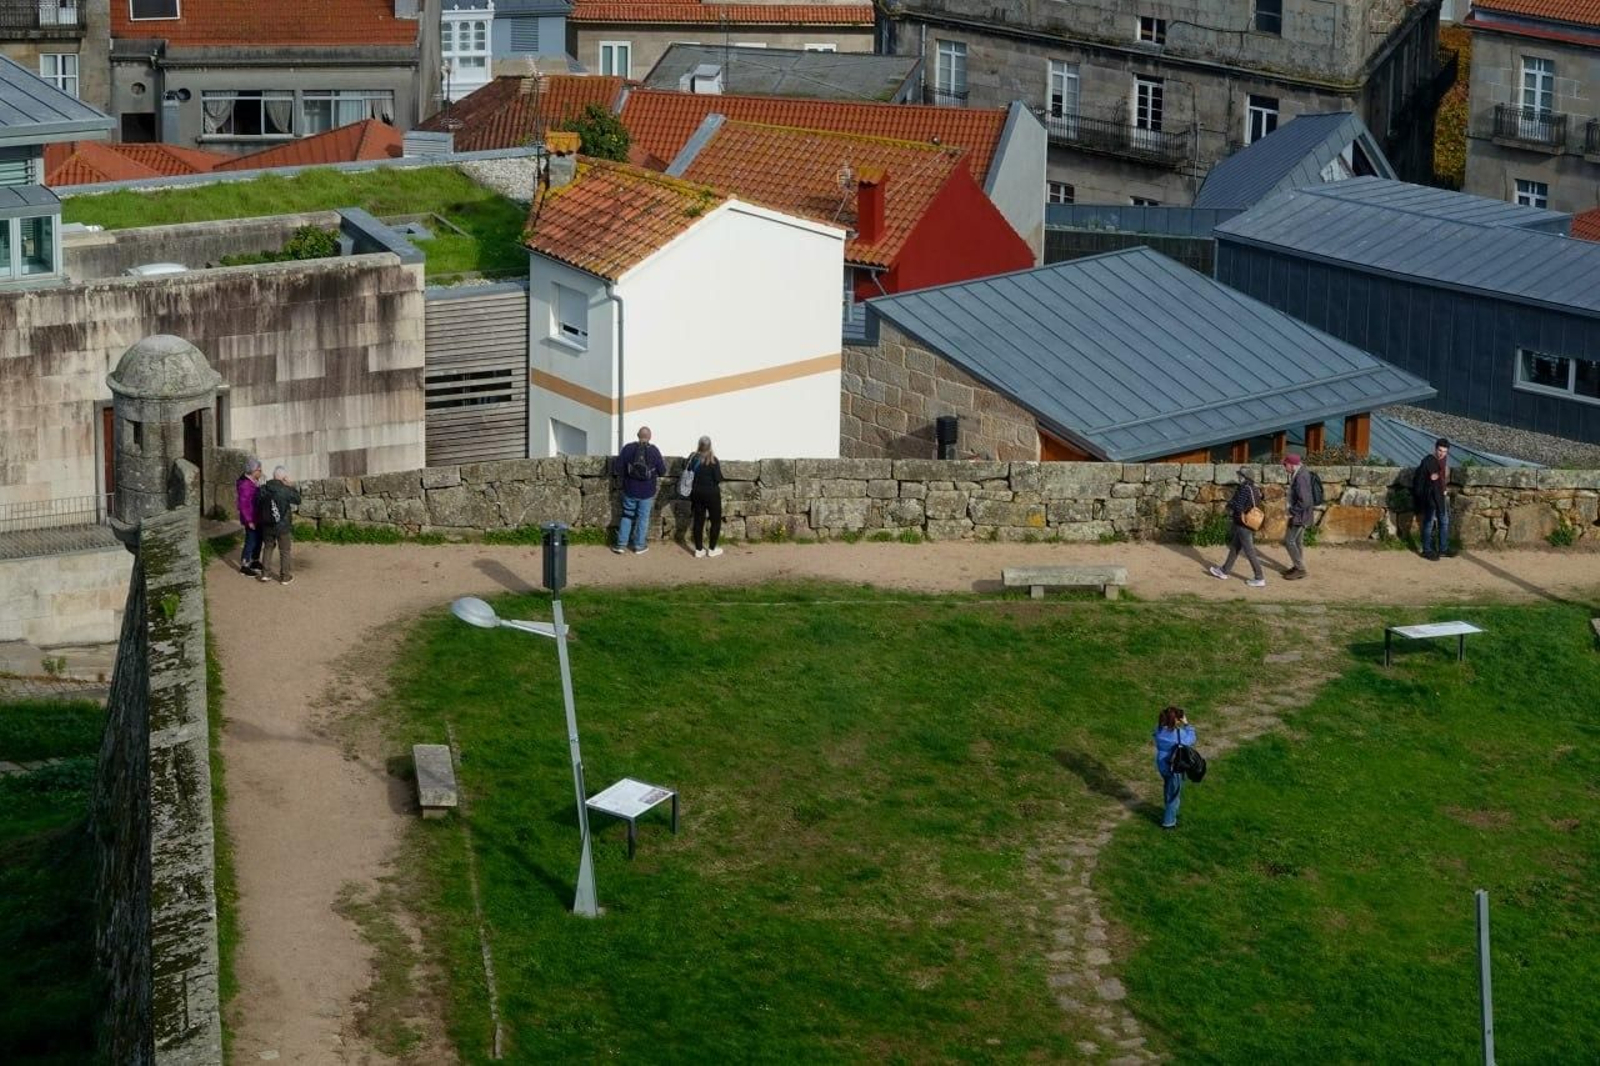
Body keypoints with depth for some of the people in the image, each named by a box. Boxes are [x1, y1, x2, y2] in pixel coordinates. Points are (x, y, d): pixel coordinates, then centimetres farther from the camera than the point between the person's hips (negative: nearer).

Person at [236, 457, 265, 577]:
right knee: (251, 542, -1)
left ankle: (255, 562, 33)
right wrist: (249, 521, -23)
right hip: (250, 519, -9)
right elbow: (244, 504, -24)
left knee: (258, 540, 19)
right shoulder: (245, 485, -23)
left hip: (257, 517, 9)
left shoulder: (254, 481, 6)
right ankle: (244, 566, 9)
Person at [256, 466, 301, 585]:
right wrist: (292, 486, 3)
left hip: (267, 525, 4)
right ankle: (284, 577, 16)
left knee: (268, 547, 21)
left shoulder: (263, 490, -7)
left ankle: (264, 573, 21)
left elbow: (258, 505, 1)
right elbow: (298, 500, -3)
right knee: (284, 551, 10)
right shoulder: (286, 491, -19)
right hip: (283, 526, -4)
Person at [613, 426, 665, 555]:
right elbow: (662, 472, -6)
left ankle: (621, 544, 13)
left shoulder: (628, 449, -8)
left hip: (630, 491, 1)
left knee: (627, 516, 14)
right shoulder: (654, 451, -11)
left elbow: (617, 469, -7)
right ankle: (639, 546, 16)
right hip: (647, 492, -1)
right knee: (643, 518, 10)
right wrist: (664, 463, 16)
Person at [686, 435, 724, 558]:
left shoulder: (692, 458, -2)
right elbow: (718, 479, -17)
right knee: (716, 520, 9)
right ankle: (712, 550, 11)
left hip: (696, 493, 5)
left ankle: (699, 550, 14)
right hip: (711, 493, -5)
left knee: (698, 521, 11)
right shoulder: (713, 460, -16)